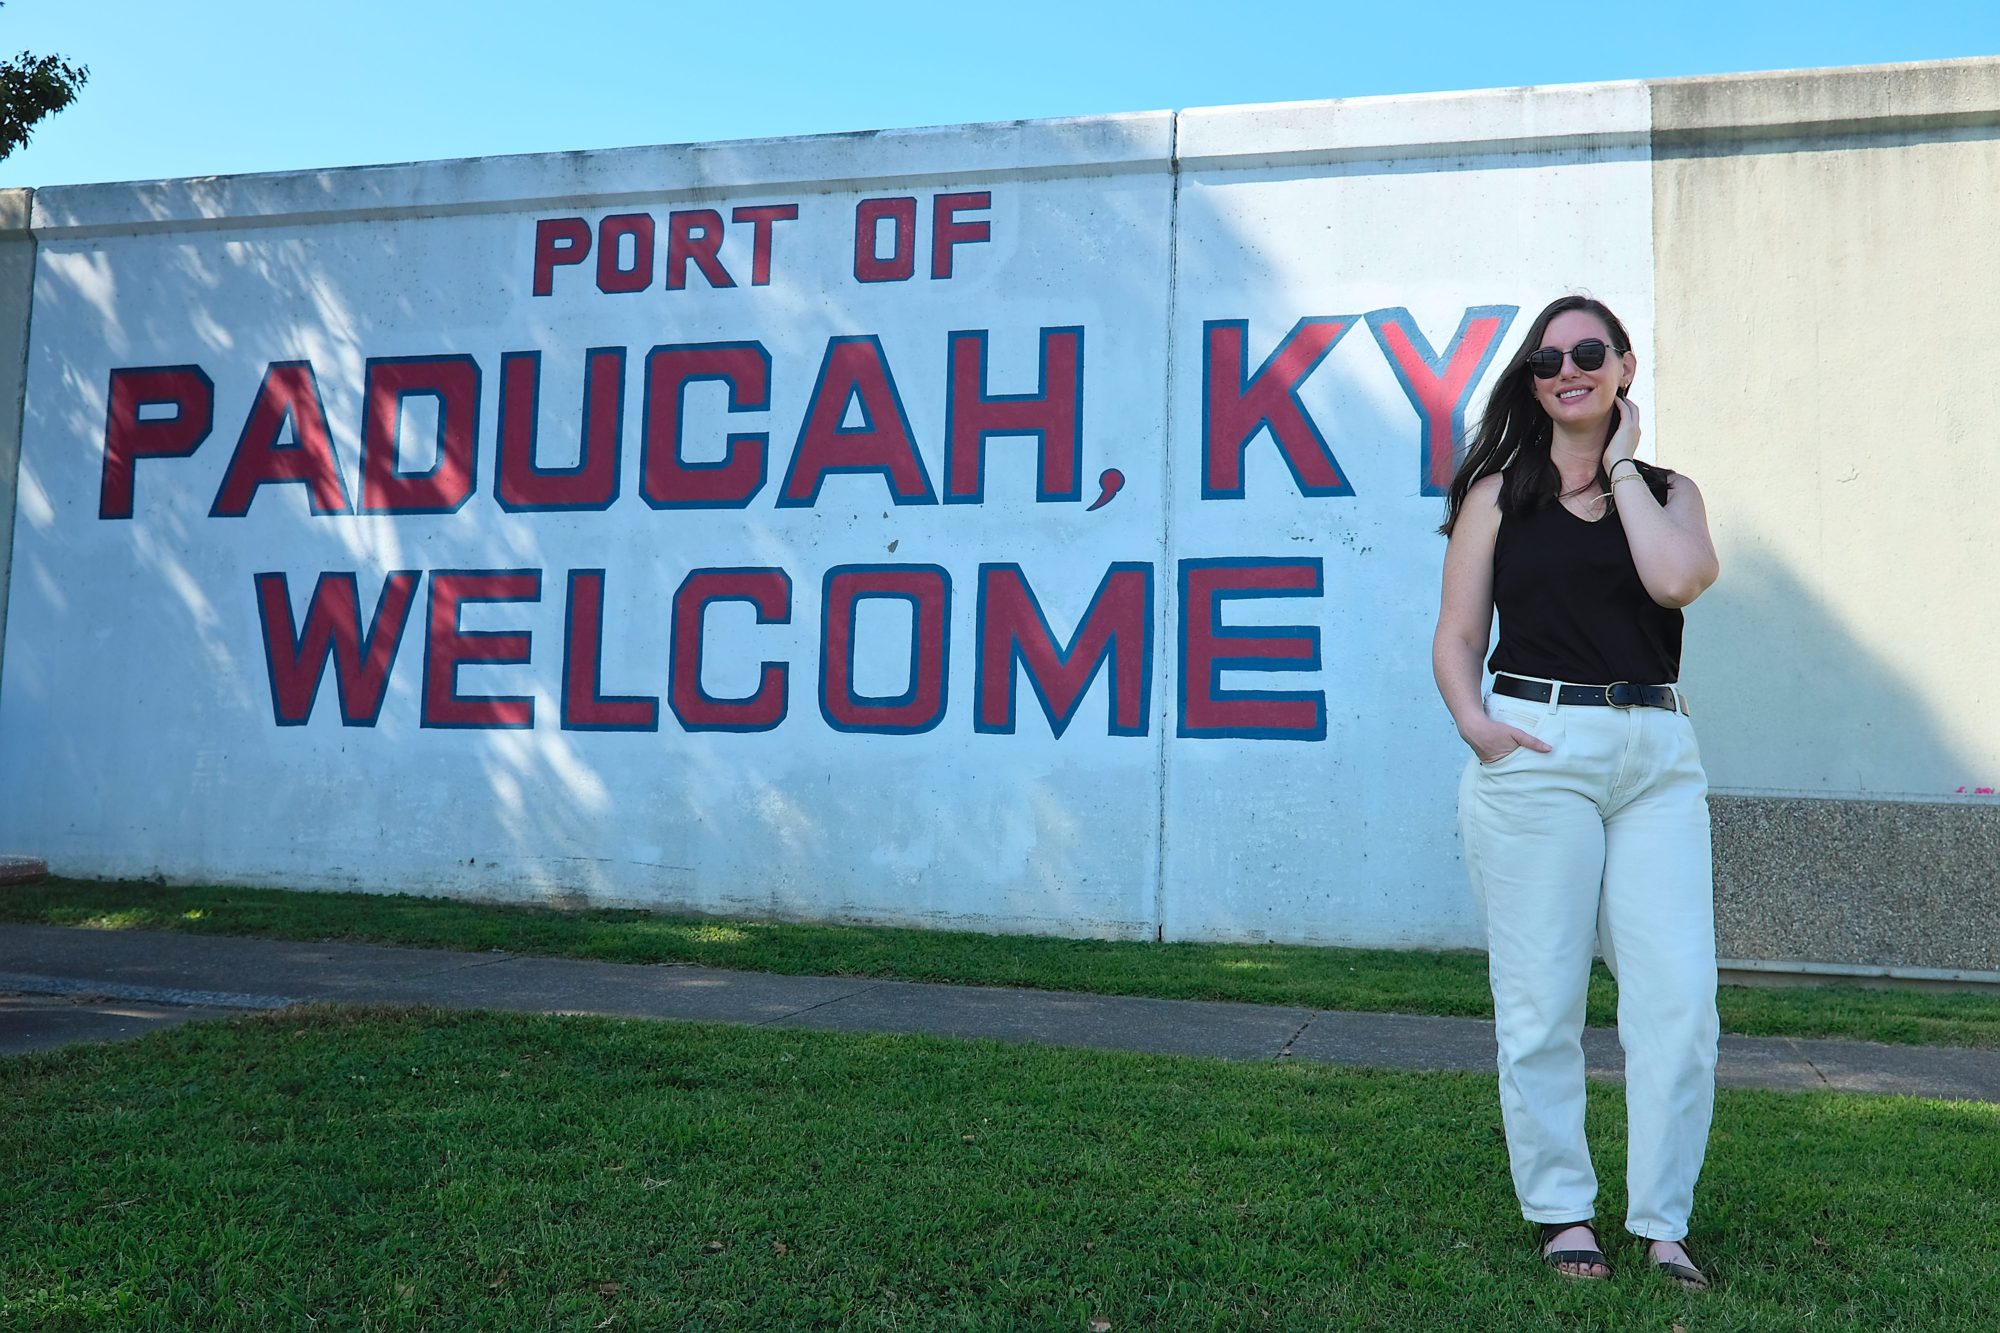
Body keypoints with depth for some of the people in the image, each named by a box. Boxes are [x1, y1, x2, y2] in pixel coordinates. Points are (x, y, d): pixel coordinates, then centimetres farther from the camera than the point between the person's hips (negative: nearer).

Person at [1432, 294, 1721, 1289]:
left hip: (1658, 757, 2)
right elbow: (1457, 637, 6)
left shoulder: (1666, 491, 14)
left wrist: (1621, 466, 2)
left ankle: (1661, 1223, 10)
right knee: (1540, 1002, 1)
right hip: (1536, 751, -2)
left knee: (1680, 996, -3)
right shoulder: (1499, 492, 10)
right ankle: (1562, 1214, 14)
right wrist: (1471, 717, -13)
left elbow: (1678, 577, -9)